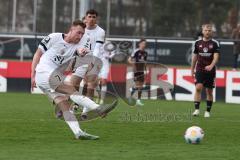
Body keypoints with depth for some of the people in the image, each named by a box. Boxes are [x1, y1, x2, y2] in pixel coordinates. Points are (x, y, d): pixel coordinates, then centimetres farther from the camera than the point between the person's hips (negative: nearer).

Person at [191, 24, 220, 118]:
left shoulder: (215, 43, -2)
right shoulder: (197, 43, 4)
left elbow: (216, 57, -11)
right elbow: (195, 57, 13)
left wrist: (211, 66, -29)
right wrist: (192, 69, 13)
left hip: (210, 70, 0)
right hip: (199, 70, 1)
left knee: (209, 91, 5)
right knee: (198, 88, -17)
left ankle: (208, 111, 15)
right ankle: (197, 109, -15)